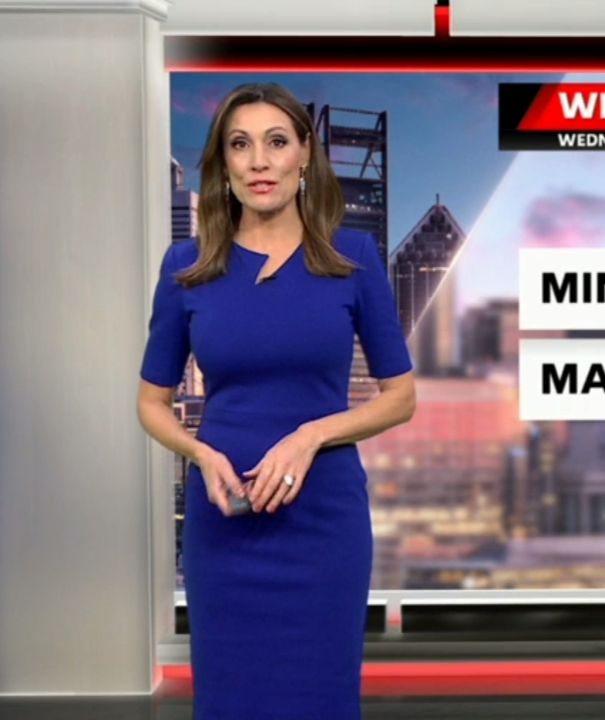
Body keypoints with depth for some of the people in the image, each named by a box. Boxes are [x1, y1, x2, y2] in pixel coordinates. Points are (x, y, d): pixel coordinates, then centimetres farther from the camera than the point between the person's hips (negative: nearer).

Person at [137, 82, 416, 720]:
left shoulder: (353, 257, -3)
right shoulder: (187, 265, -1)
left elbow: (400, 396, 0)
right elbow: (152, 402, 5)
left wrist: (310, 435, -16)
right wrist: (203, 454, -14)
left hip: (325, 518, 0)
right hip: (223, 521, 1)